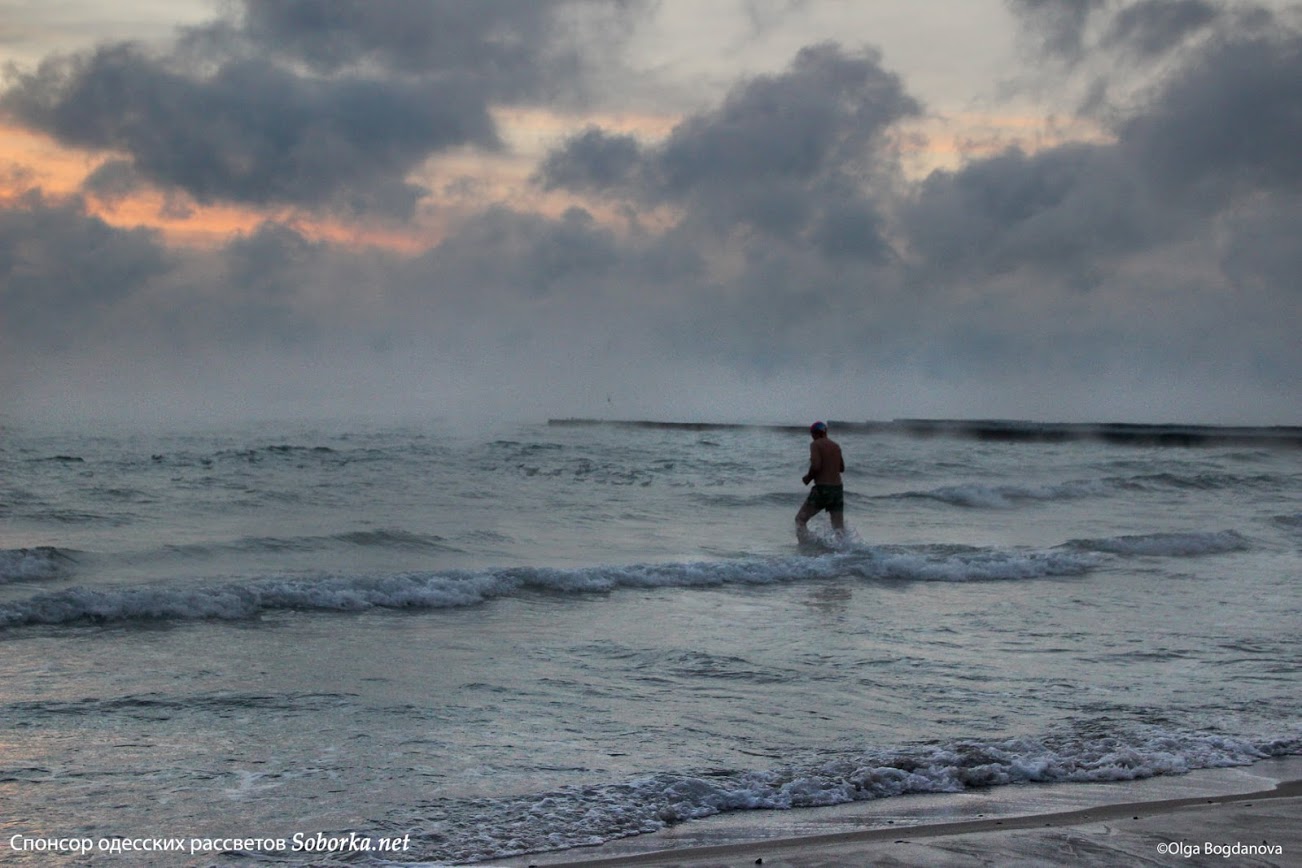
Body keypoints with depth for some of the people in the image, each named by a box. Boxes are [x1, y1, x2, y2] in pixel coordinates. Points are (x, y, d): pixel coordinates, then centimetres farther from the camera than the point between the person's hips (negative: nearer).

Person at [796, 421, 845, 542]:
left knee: (800, 520, 7)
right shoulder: (836, 446, 14)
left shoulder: (815, 445, -6)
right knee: (839, 528, 7)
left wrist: (808, 478, -3)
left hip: (822, 488, -6)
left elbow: (816, 466, -20)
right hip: (838, 488, 6)